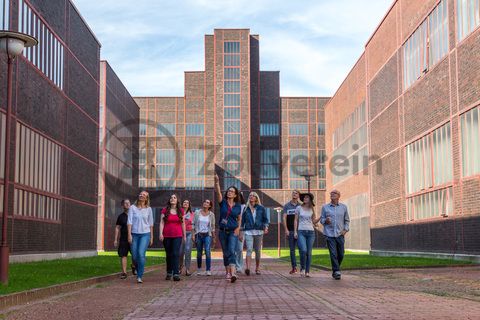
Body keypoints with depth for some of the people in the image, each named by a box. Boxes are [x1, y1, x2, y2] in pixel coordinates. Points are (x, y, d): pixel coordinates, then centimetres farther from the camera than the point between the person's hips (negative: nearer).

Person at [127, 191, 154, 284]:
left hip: (145, 234, -1)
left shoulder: (148, 209, 6)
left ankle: (139, 276, -10)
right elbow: (129, 221, 0)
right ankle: (139, 271, 30)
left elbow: (151, 223, 10)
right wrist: (129, 234, -8)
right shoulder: (132, 207, 3)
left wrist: (151, 237, 9)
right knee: (134, 256, 3)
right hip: (134, 234, 1)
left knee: (141, 254, -17)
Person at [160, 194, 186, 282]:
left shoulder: (181, 210, 7)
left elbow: (183, 224, 11)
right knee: (169, 254, 9)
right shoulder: (165, 210, 3)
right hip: (167, 236, 1)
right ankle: (169, 273, 21)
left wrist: (184, 235, 11)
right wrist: (161, 233, -11)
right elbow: (162, 222, 0)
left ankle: (176, 274, -15)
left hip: (177, 236, 0)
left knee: (176, 254, -12)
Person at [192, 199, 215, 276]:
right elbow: (193, 224, 4)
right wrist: (193, 235, -3)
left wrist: (214, 237, 9)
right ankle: (199, 269, 24)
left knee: (207, 251, -16)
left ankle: (208, 270, -14)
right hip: (198, 235, 1)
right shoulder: (197, 212, 2)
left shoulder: (211, 215, 1)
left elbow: (213, 227, 8)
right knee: (199, 253, 8)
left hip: (207, 235, -1)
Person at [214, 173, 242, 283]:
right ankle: (228, 272, 20)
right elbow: (218, 192, -17)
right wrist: (217, 182, -34)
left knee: (231, 251, -18)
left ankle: (233, 273, -30)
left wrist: (238, 228, 1)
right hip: (223, 231, 1)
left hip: (233, 232, -1)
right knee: (225, 253, 8)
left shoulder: (238, 206, 4)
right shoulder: (223, 202, 1)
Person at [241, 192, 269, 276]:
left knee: (258, 251, 7)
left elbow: (265, 219, 8)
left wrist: (266, 227, -8)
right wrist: (241, 231, 8)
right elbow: (242, 220, 12)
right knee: (249, 249, -16)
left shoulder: (261, 208, 8)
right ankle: (247, 268, -27)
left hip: (259, 231, 1)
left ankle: (257, 268, 18)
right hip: (248, 232, -1)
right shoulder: (246, 209, 8)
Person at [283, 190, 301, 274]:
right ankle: (294, 267, 10)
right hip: (290, 231, 1)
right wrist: (286, 229, -6)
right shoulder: (287, 206, 8)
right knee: (292, 250, 4)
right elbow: (284, 218, 3)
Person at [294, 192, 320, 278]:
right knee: (303, 250, -19)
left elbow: (314, 222, 12)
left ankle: (307, 271, 7)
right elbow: (296, 220, 6)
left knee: (309, 252, 0)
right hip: (301, 232, -2)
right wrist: (295, 231, -1)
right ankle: (302, 268, 2)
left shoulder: (312, 209, 9)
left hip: (311, 232, 2)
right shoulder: (299, 208, 4)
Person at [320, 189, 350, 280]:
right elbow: (321, 219, 10)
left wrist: (346, 229, 0)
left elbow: (347, 220, 14)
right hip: (329, 234, -2)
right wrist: (325, 221, -12)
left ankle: (335, 270, 27)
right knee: (333, 254, -10)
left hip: (340, 234, 2)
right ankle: (336, 272, -6)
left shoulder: (343, 207, 8)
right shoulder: (325, 207, 5)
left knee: (341, 254, 4)